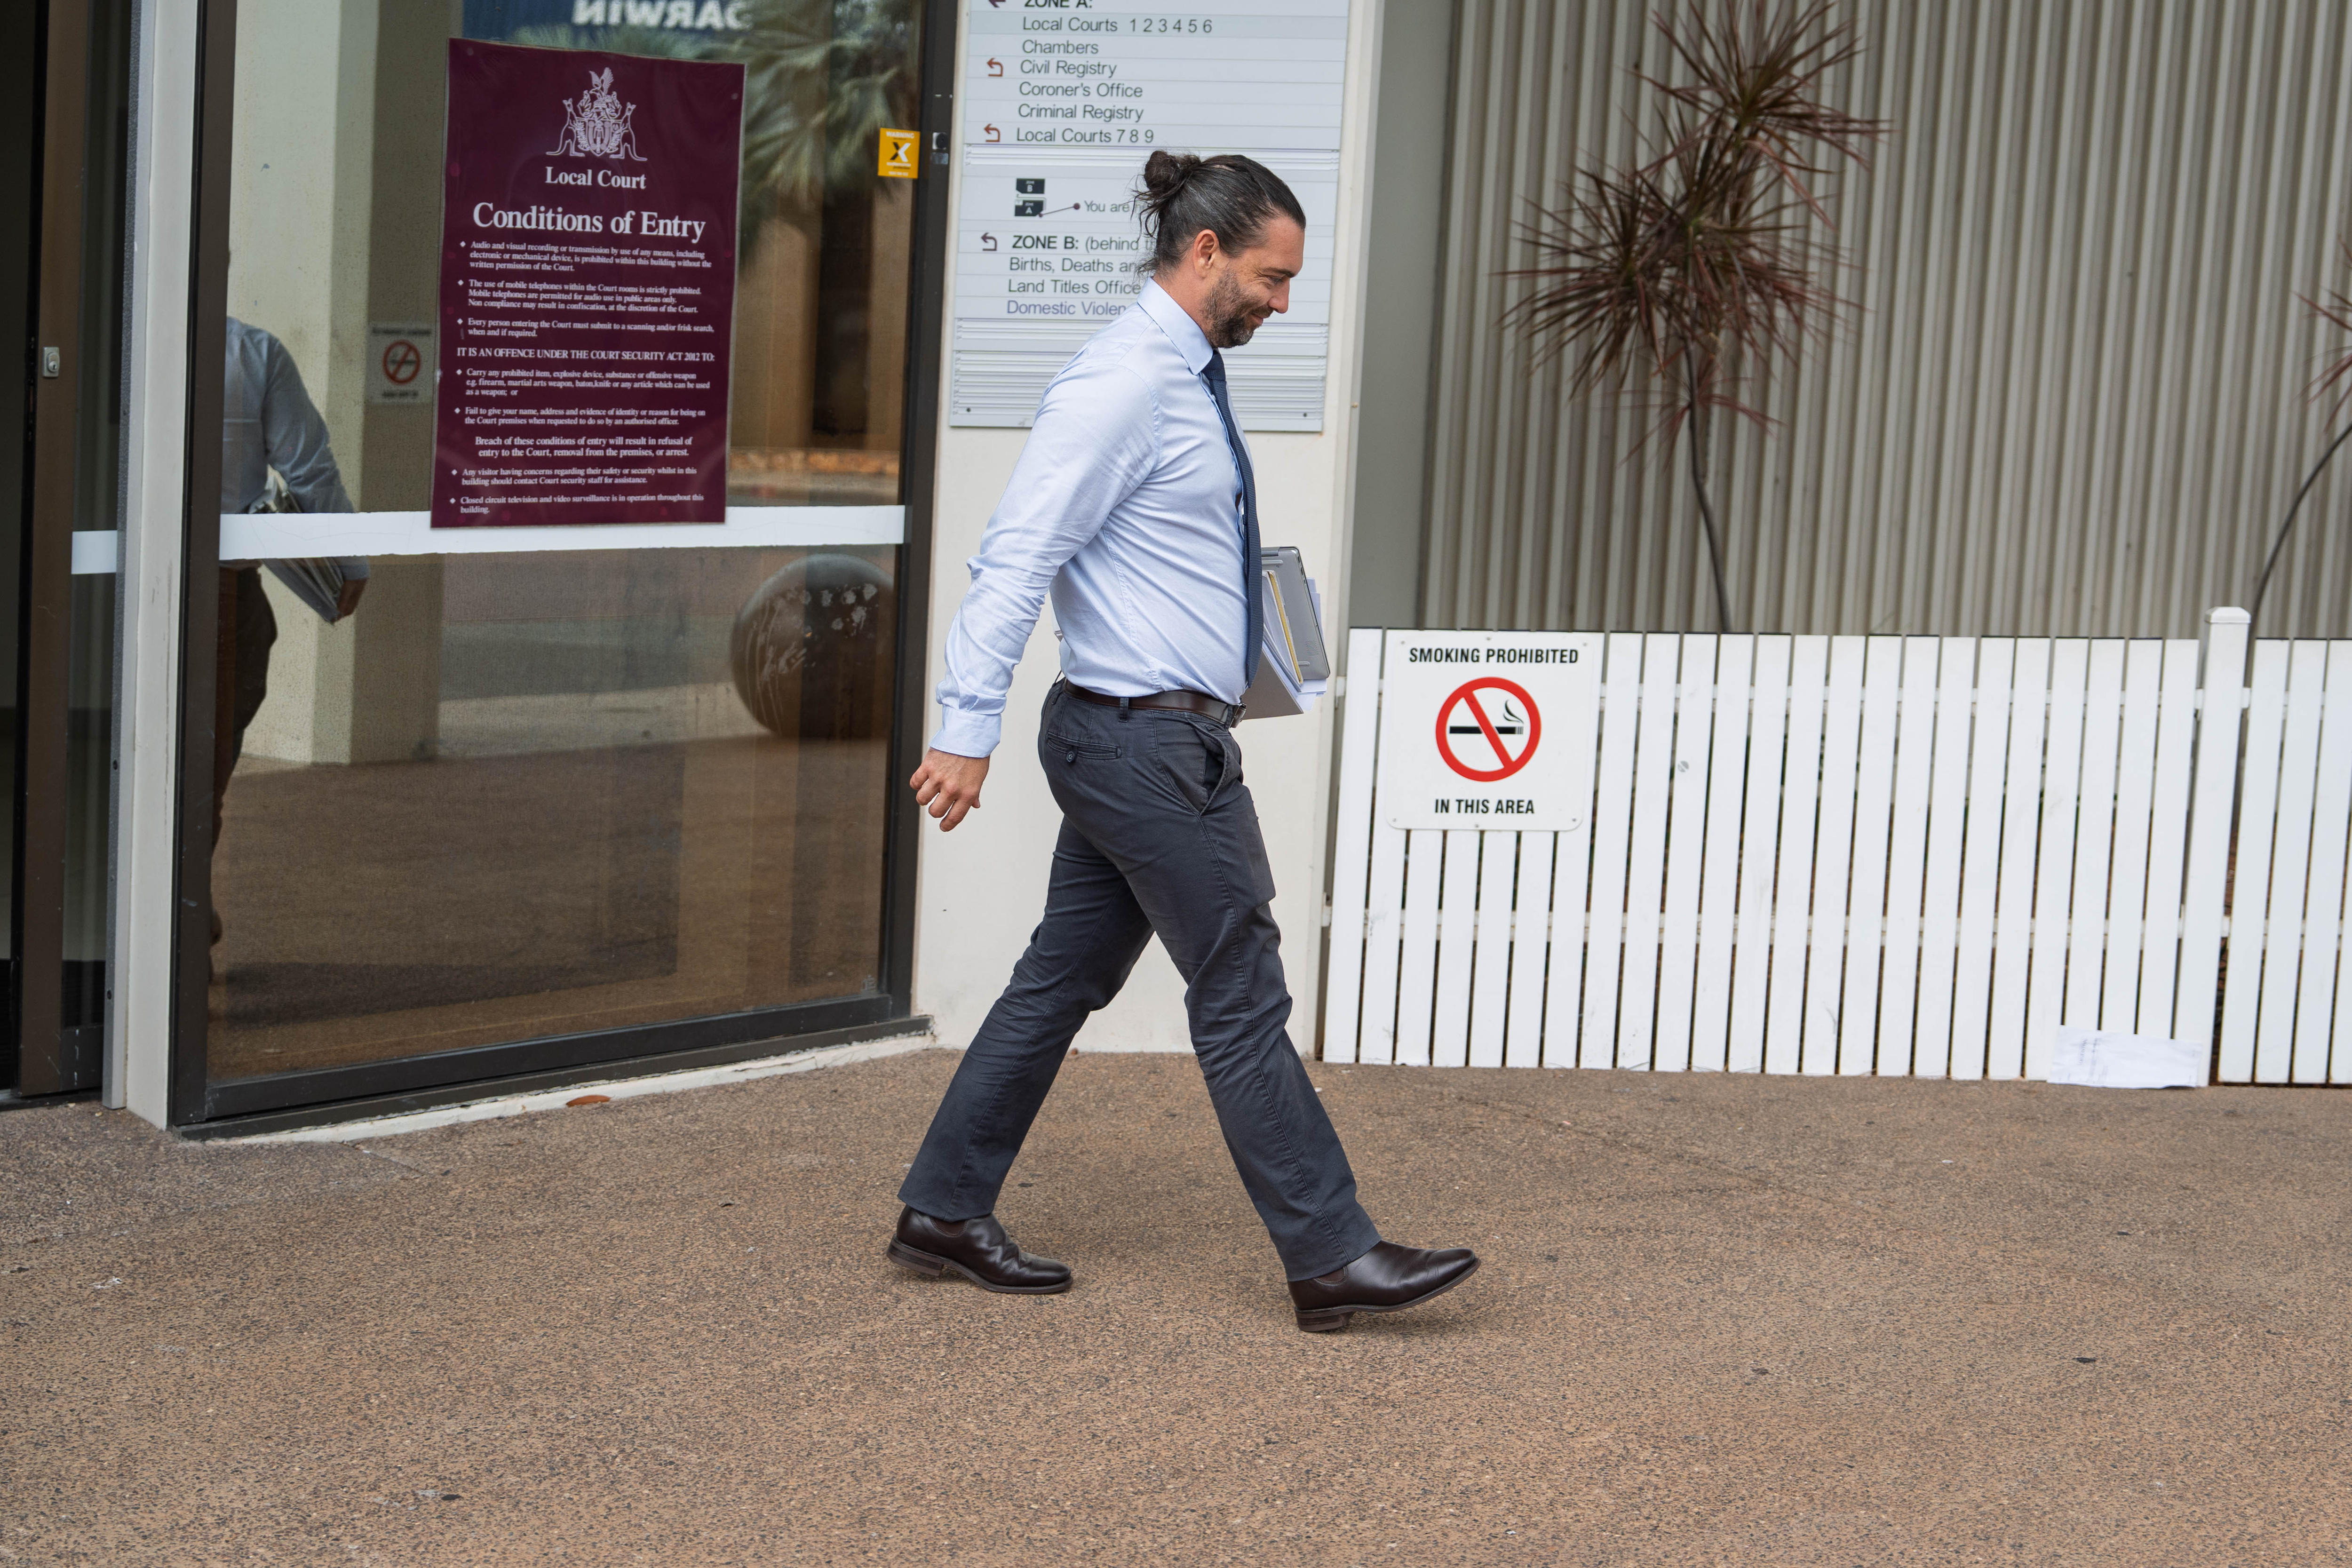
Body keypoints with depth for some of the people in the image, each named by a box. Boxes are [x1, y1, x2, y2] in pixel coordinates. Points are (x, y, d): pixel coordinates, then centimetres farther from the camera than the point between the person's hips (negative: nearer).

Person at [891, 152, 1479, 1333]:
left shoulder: (1183, 374, 13)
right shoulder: (1124, 382, -17)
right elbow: (1016, 556, -21)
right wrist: (969, 730, -24)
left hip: (1129, 742, 10)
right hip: (1148, 742, -10)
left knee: (1066, 979, 15)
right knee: (1242, 1001, -3)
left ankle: (945, 1211, 24)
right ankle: (1332, 1260, 4)